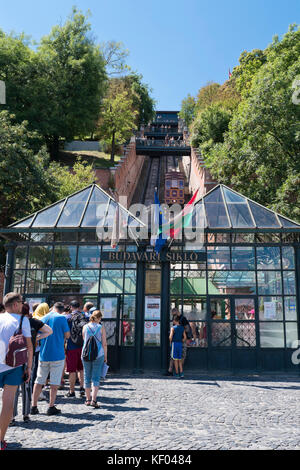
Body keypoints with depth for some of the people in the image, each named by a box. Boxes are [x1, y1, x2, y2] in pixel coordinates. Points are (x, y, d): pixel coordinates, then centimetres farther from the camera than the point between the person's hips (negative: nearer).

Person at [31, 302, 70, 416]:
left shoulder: (43, 318, 8)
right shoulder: (62, 318, -7)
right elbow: (67, 335, -5)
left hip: (43, 354, 4)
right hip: (57, 355, -4)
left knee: (39, 381, 12)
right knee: (55, 382, 4)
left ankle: (34, 406, 17)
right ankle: (51, 407, 8)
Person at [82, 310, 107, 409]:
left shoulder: (85, 327, 2)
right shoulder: (101, 328, -4)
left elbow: (84, 340, 11)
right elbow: (104, 344, -3)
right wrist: (105, 356, 6)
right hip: (98, 355, -2)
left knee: (87, 377, 13)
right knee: (96, 378, 3)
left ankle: (88, 399, 20)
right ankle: (94, 400, -6)